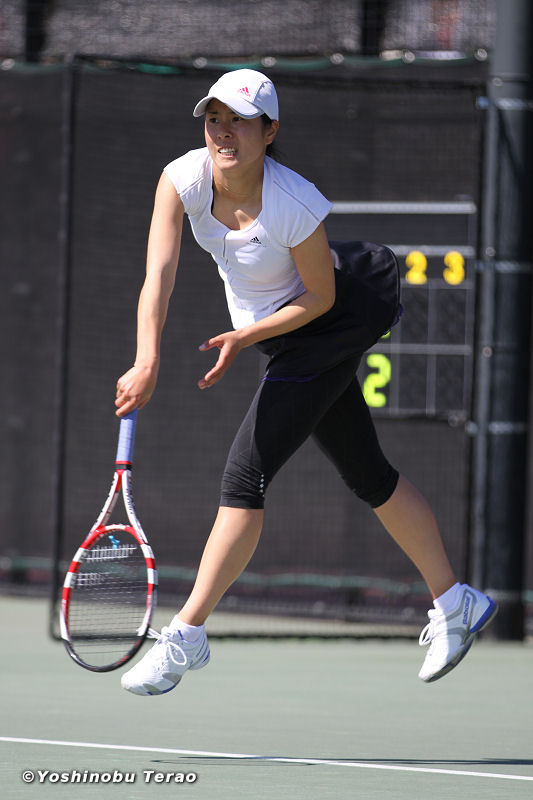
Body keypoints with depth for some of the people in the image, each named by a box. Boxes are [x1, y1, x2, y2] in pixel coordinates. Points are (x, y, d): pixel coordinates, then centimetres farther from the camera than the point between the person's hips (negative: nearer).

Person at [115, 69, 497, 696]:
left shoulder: (295, 205, -30)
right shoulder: (182, 179, -16)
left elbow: (320, 296, -16)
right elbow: (158, 275, -25)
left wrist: (245, 337, -23)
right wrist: (147, 362, -37)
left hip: (320, 336, -7)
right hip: (270, 336, 7)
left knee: (245, 475, -14)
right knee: (369, 478, 15)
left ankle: (187, 636, -9)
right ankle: (454, 603, 28)